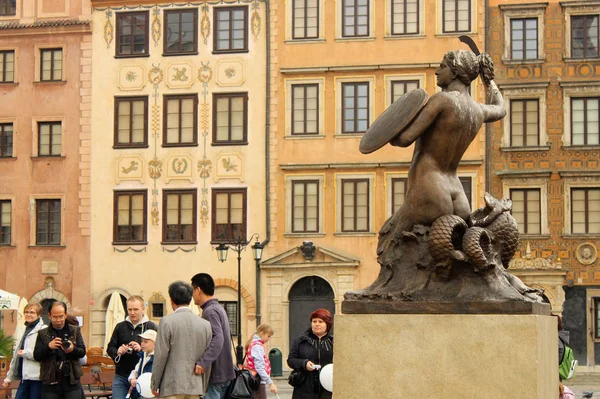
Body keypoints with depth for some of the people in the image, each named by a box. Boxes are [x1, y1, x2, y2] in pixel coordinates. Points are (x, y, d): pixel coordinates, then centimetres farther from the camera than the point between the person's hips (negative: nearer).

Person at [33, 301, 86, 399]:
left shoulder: (75, 331, 10)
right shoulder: (43, 334, 8)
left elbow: (82, 352, 4)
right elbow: (36, 356, 1)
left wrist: (73, 349, -19)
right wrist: (48, 346, -18)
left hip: (71, 380, 0)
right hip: (50, 382, 0)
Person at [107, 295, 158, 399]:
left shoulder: (151, 327, 1)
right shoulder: (120, 327, 11)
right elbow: (110, 348, 14)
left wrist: (141, 349, -22)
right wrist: (117, 352, -8)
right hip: (121, 376, 3)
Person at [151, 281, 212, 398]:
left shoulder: (167, 321, -6)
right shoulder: (205, 324, 6)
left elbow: (161, 356, -7)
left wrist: (154, 385, 1)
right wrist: (204, 387, 18)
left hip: (173, 386, -4)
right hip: (195, 386, 4)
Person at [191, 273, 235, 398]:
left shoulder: (210, 311, -14)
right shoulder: (218, 308, 17)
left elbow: (217, 339, -27)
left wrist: (203, 362, -35)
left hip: (215, 375, -10)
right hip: (223, 374, 10)